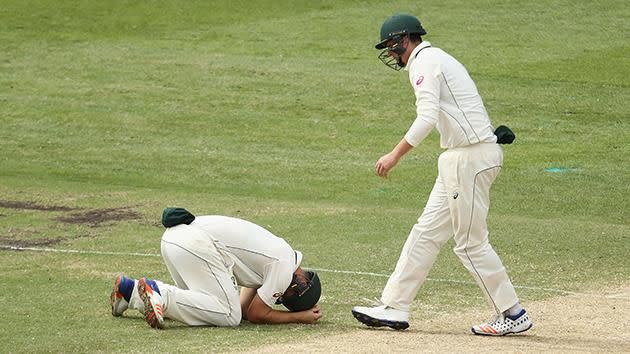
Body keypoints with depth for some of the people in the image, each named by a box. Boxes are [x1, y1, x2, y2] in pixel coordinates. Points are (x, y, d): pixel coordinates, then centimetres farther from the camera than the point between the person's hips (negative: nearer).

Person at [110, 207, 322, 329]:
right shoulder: (284, 266, -5)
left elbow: (244, 308, 22)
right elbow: (255, 314, -1)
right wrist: (301, 317, 7)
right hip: (196, 244, -10)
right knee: (229, 315, -11)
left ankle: (129, 289, 14)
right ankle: (161, 295, -18)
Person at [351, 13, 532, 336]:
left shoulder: (425, 61, -9)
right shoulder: (437, 59, 22)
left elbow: (427, 117, -21)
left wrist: (395, 155, -20)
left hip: (470, 157, -10)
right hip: (459, 157, 10)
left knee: (471, 242, -4)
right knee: (427, 232, 11)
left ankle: (513, 315, 2)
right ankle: (394, 308, 14)